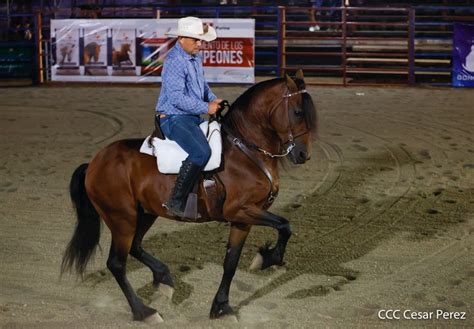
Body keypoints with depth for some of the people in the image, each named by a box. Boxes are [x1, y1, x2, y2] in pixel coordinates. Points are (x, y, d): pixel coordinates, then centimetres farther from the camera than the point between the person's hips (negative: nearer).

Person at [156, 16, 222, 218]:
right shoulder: (175, 61, -18)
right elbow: (177, 98, -25)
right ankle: (176, 202, -26)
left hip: (193, 118, 10)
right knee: (201, 152, -30)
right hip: (174, 118, -10)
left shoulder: (196, 58, 12)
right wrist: (206, 108, -20)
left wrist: (213, 99, 7)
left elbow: (202, 84, 27)